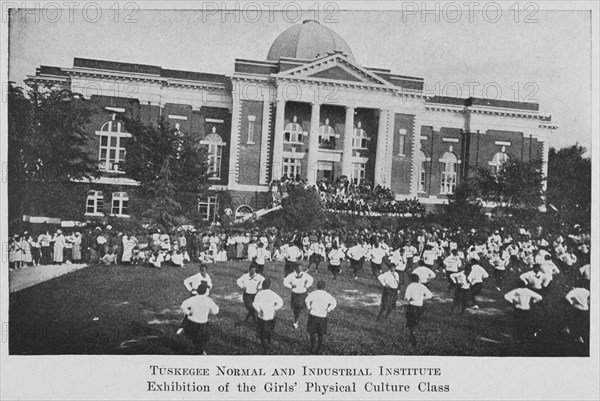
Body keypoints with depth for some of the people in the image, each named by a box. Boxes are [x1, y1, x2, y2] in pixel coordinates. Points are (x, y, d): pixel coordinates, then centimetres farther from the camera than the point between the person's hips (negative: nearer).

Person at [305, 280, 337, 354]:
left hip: (313, 315, -2)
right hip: (323, 316, 2)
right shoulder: (327, 295, 4)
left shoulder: (313, 293, -2)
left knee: (312, 332, 11)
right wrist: (328, 310, -4)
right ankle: (319, 349, 19)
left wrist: (309, 308, -4)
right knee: (320, 334, 17)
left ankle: (313, 348, -3)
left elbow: (307, 300, -15)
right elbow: (334, 302, -8)